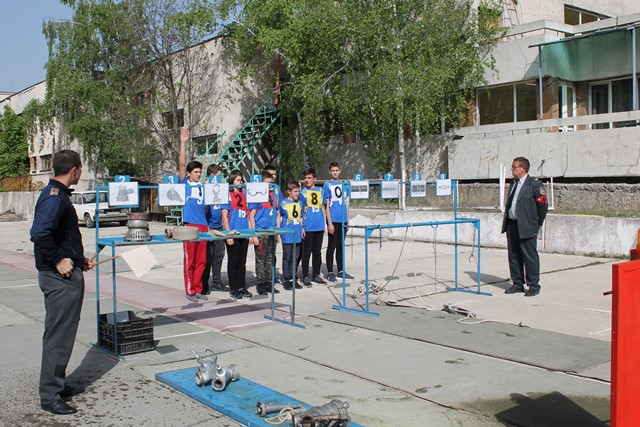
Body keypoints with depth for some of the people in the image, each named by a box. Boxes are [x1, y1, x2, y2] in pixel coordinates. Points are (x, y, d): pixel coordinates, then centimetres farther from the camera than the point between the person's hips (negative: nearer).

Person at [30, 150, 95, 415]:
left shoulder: (56, 194, 14)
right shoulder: (55, 197, -18)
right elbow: (39, 233, -32)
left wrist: (79, 260, 20)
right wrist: (57, 261, -23)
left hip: (65, 275, 11)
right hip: (62, 276, -11)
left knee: (61, 333, 19)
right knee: (59, 336, -3)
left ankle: (57, 385, 32)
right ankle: (50, 395, 7)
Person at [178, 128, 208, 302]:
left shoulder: (203, 187, 17)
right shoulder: (185, 184, 4)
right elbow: (181, 164, -6)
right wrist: (183, 143, -9)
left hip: (203, 226, 5)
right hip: (189, 225, -5)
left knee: (201, 261, 8)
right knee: (189, 260, -2)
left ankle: (198, 289, 16)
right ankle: (190, 291, 4)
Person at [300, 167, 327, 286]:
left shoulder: (320, 190, 9)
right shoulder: (302, 192, -1)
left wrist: (324, 224, 13)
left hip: (319, 227, 4)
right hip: (308, 228, -4)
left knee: (317, 252, 11)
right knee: (306, 252, 1)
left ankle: (316, 275, 21)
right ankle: (305, 276, 10)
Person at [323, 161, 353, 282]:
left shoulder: (344, 185, 11)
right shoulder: (327, 185, -3)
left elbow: (347, 203, 15)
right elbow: (327, 205, -7)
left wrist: (348, 220, 11)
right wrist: (329, 223, -12)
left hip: (343, 220, 5)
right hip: (333, 220, -5)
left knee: (340, 246, 12)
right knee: (331, 247, 0)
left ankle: (341, 271, 19)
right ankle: (330, 272, 6)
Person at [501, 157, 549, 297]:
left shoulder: (534, 184, -10)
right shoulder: (513, 183, 13)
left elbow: (543, 205, -7)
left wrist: (538, 224, -2)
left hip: (526, 227, -8)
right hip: (512, 225, 8)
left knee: (530, 256, -1)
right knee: (514, 256, 12)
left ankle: (533, 286, 8)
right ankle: (517, 284, 23)